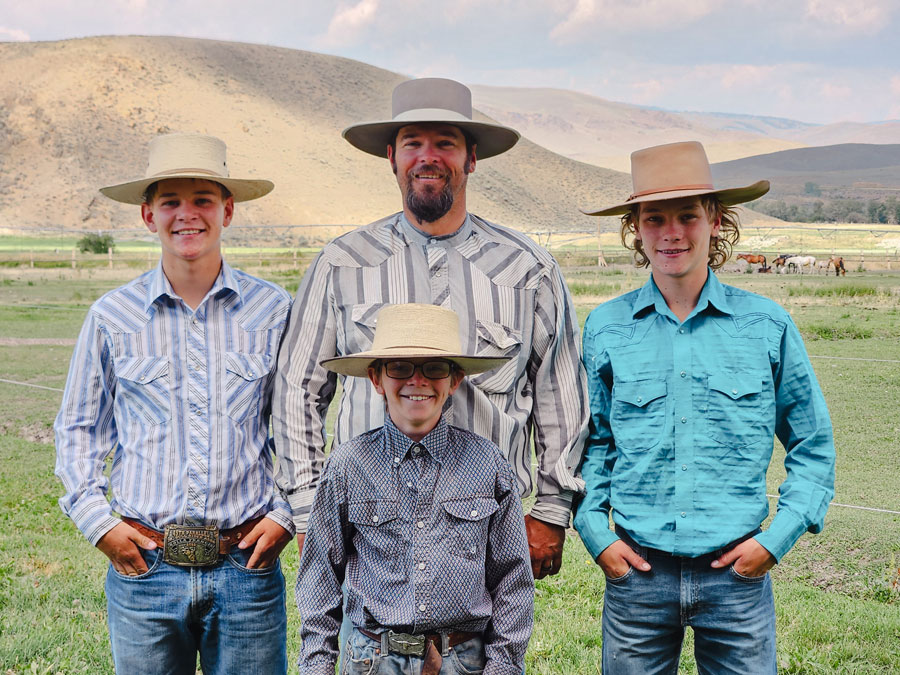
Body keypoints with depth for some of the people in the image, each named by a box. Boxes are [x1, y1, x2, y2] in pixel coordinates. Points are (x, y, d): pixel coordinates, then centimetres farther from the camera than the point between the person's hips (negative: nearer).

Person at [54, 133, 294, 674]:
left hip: (247, 569, 0)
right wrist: (97, 520, 1)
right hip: (144, 569, 0)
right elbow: (79, 428, 12)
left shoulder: (274, 311, 1)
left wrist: (286, 514, 1)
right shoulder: (113, 316, 2)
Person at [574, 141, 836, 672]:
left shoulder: (768, 326, 1)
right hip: (637, 570, 1)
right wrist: (595, 533, 2)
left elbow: (814, 446, 8)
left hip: (737, 571, 0)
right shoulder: (605, 328, 3)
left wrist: (778, 538, -2)